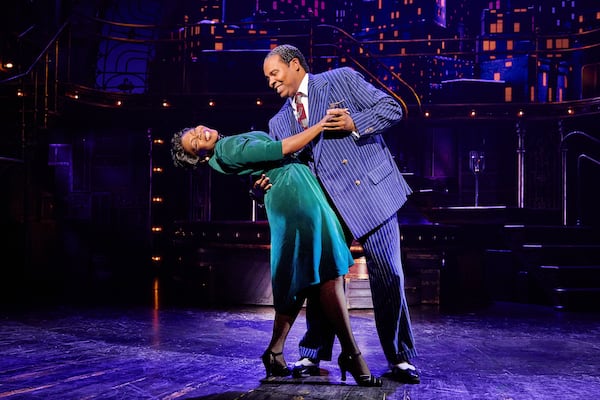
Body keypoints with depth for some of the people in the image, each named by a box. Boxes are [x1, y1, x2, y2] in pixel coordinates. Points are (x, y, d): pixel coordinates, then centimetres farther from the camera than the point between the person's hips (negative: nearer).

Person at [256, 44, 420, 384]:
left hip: (372, 192, -3)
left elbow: (392, 109, -3)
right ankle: (313, 355, 16)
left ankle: (400, 358, 12)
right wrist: (261, 186, -13)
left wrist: (354, 124, -18)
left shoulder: (342, 79, 2)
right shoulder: (280, 122, 15)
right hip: (326, 206, 4)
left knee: (388, 276, -2)